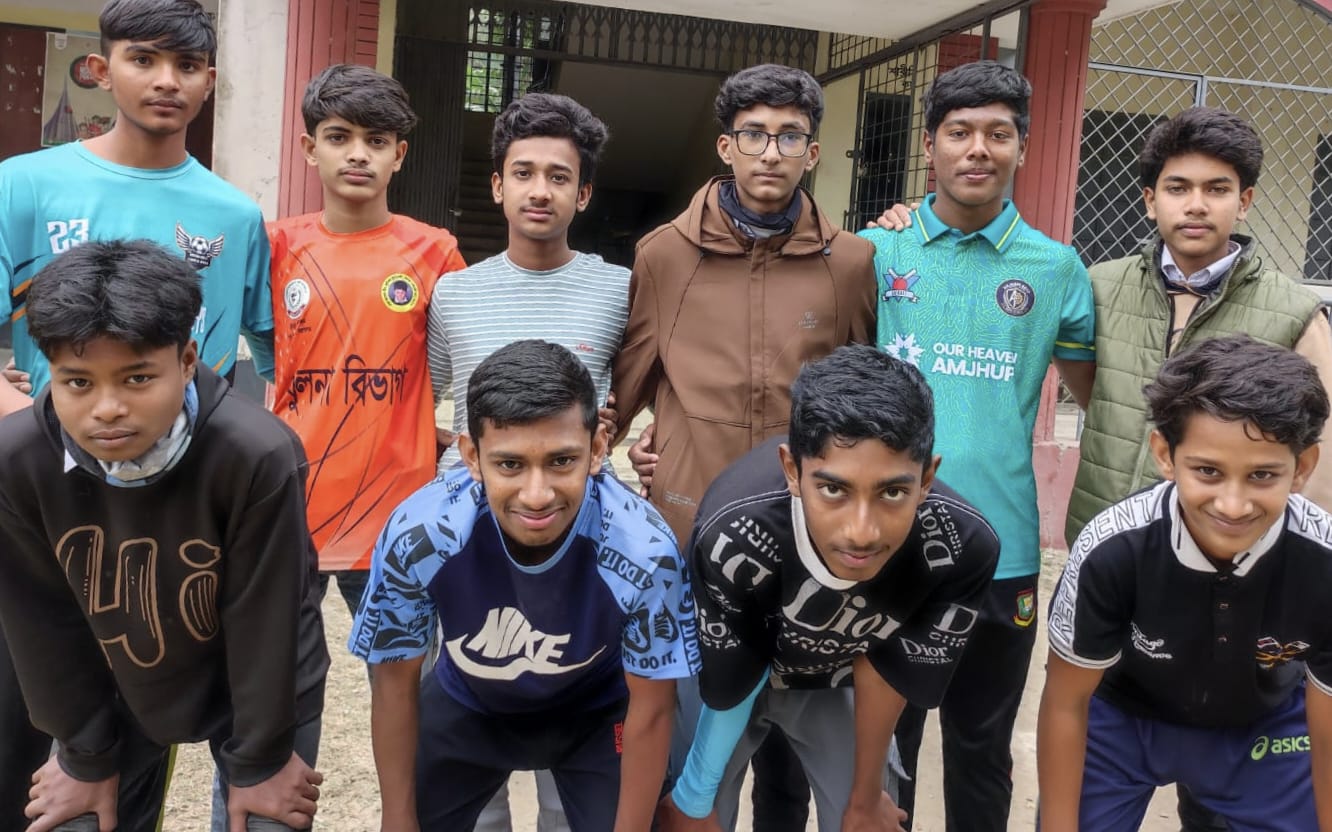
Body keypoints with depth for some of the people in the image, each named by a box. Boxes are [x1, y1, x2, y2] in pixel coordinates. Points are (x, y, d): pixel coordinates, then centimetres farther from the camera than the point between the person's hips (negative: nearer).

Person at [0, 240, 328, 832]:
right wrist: (87, 755, -1)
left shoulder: (257, 456, -33)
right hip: (113, 695, 3)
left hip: (262, 690, -2)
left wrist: (258, 761, -12)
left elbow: (261, 618, -21)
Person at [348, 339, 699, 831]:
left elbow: (650, 710, -19)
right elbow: (394, 682, -15)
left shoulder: (645, 551, -36)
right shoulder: (417, 536, -34)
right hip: (467, 708, 1)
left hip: (595, 713, -1)